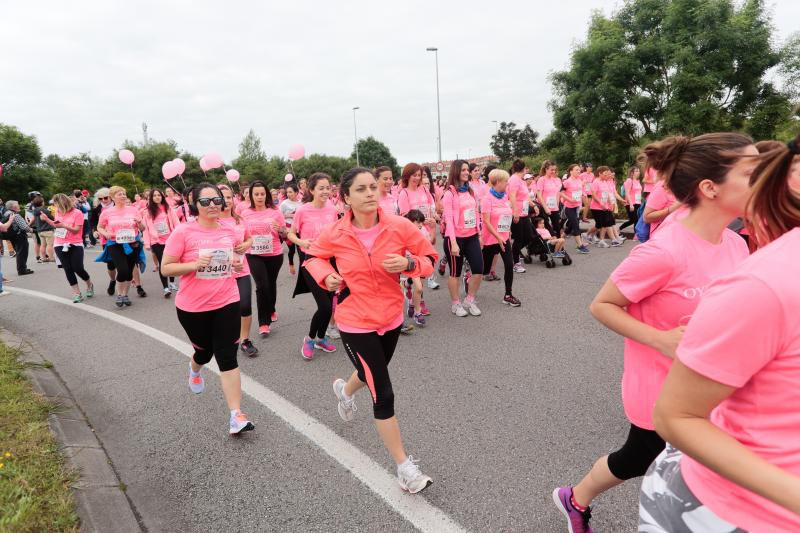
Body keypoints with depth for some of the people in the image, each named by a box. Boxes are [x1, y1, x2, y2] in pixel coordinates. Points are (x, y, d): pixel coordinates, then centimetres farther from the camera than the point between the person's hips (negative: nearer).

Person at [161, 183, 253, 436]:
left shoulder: (230, 231, 1)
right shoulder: (183, 231, -12)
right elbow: (166, 268, -9)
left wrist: (238, 265, -4)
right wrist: (195, 264, -25)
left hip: (227, 303, 2)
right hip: (193, 307, -1)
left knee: (227, 357, -3)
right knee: (205, 350, 20)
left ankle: (236, 414, 0)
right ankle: (194, 368, 59)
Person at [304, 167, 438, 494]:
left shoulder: (400, 227, -14)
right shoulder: (335, 235, -14)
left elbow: (429, 258, -3)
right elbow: (314, 257, 6)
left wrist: (408, 263, -24)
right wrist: (326, 276, -13)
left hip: (391, 318, 4)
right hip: (355, 324, -3)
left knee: (373, 373, 29)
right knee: (383, 395, -4)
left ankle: (345, 390, 67)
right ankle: (404, 466, 15)